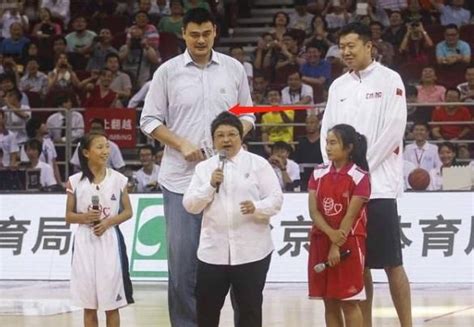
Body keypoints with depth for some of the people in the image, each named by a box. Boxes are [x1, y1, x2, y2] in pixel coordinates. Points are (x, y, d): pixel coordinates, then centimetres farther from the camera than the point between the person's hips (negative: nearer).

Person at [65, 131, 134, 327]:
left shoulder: (118, 179, 0)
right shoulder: (75, 181, 0)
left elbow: (128, 212, 5)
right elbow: (68, 216, 6)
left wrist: (109, 221, -12)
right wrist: (84, 217, -14)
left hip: (109, 241, 0)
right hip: (85, 242, 0)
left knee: (111, 303, 2)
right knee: (89, 305, 6)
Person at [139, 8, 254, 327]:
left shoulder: (234, 69, 6)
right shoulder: (168, 72, 0)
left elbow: (247, 114, 13)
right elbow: (150, 120, 2)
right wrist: (181, 145, -11)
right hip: (180, 178, -2)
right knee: (182, 256, -1)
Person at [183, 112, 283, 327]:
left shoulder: (258, 164, 1)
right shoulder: (204, 168, 9)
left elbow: (276, 199, -5)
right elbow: (190, 205, 4)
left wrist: (256, 207, -25)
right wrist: (211, 185, -11)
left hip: (251, 251, -2)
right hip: (213, 251, 3)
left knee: (250, 308, 4)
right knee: (206, 307, 7)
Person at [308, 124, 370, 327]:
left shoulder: (359, 177, -8)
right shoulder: (318, 174, 5)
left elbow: (350, 215, -12)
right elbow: (313, 211, -2)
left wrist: (337, 246, -17)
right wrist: (331, 233, -18)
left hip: (349, 243, -5)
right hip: (321, 241, 5)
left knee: (349, 302, -3)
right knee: (330, 302, 7)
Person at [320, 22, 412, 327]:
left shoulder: (389, 80, -1)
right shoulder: (338, 86, 15)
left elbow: (394, 129, -9)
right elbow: (327, 131, 14)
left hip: (378, 185, -5)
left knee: (391, 263, -5)